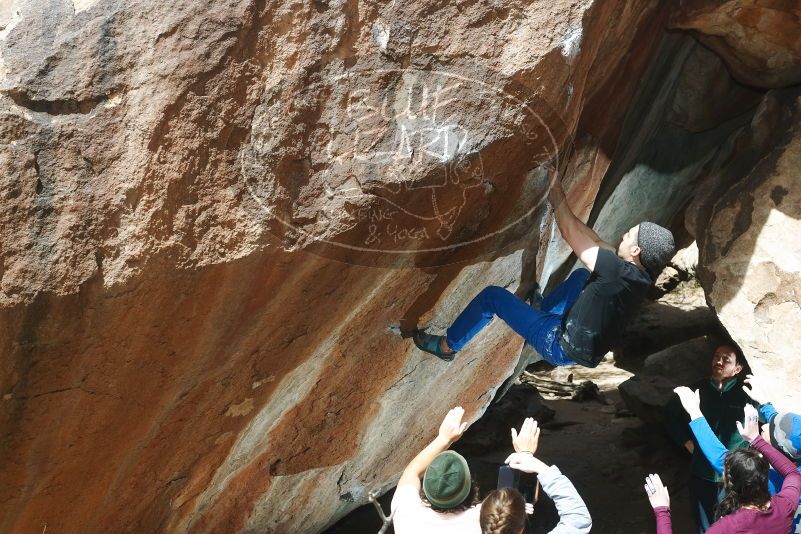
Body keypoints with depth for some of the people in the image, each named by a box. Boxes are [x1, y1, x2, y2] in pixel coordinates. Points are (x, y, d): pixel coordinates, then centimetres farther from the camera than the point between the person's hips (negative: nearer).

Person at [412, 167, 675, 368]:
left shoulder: (618, 273, -31)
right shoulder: (641, 276, -7)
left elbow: (570, 233, -21)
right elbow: (595, 241, 6)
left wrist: (556, 191, -9)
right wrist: (564, 207, 8)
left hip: (562, 346, -8)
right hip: (590, 346, 8)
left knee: (492, 295, -3)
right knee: (583, 275, 26)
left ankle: (446, 346, 15)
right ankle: (545, 309, 44)